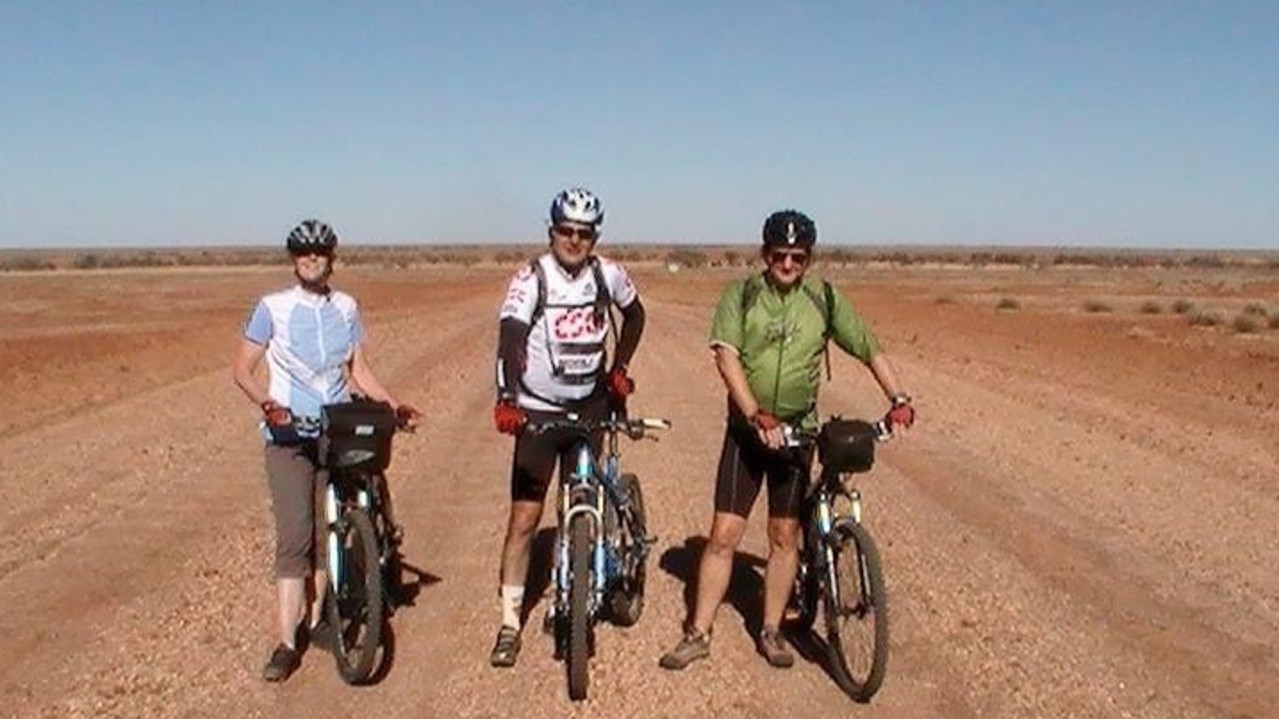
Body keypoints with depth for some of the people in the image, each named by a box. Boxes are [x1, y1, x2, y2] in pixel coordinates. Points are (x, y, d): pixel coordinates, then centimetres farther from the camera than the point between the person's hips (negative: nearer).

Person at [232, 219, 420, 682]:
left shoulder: (346, 308, 8)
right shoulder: (273, 308, -3)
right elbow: (242, 370, -2)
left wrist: (394, 406, 0)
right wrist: (268, 404, -20)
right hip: (289, 434, -3)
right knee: (294, 536, -10)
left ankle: (315, 620, 25)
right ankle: (287, 643, -6)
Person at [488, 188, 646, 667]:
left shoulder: (608, 275, -3)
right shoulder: (531, 279, -15)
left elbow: (635, 314, 17)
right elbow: (510, 339, -28)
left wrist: (619, 368, 9)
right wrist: (506, 399, -42)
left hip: (590, 407, 4)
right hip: (538, 411, -3)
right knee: (524, 519, -2)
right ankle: (510, 622, 10)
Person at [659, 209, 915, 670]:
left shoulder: (825, 300, -1)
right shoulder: (740, 296, -6)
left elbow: (870, 350, 2)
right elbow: (726, 357, -18)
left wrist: (898, 399, -13)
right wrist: (756, 415, -29)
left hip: (798, 429, 2)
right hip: (746, 429, -1)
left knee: (785, 537, 9)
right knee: (724, 534, -2)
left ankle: (771, 632, 23)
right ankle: (698, 633, 10)